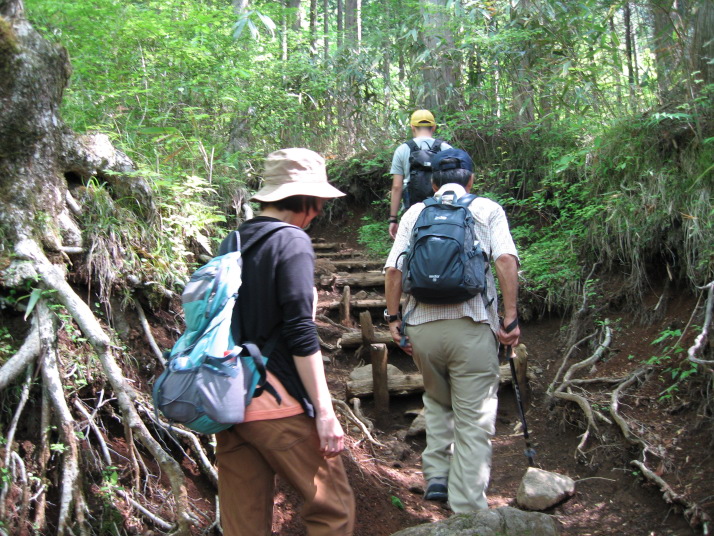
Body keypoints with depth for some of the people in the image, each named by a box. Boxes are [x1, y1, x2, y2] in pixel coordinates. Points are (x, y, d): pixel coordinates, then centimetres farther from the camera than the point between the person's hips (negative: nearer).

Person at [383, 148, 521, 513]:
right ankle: (467, 510, 6)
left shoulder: (414, 213, 15)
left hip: (420, 325, 3)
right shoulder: (487, 209, 10)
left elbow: (392, 270, 5)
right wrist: (511, 319, -5)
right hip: (472, 325, -2)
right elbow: (506, 261, -6)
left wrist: (392, 318, 11)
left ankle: (436, 477, 21)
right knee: (473, 421, 4)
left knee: (436, 401, 27)